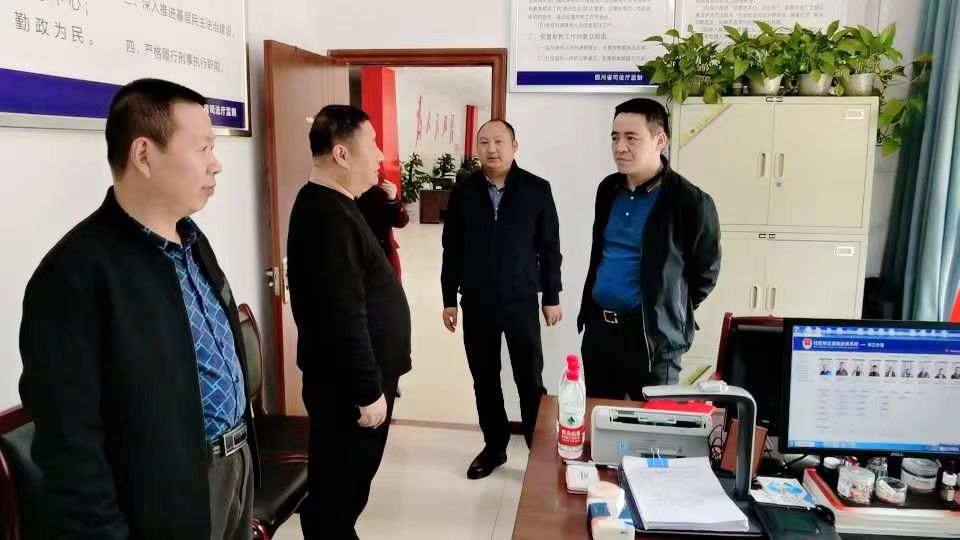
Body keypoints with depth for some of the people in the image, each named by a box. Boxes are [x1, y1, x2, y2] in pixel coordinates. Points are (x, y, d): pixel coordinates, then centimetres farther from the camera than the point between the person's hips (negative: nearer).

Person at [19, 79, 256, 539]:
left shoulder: (192, 240, 6)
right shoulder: (75, 274, -21)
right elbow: (70, 444, -20)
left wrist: (242, 452, 17)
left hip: (238, 464, 8)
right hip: (169, 501, -8)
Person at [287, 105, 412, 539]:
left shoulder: (331, 204, 10)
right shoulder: (327, 217, -24)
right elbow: (344, 319, -26)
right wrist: (369, 392, -21)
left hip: (353, 378, 10)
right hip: (346, 385, -10)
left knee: (345, 482, 22)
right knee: (336, 488, 7)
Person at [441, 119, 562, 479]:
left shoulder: (537, 189, -4)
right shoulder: (463, 192, 0)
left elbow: (549, 247, 0)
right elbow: (452, 249, 5)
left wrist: (552, 297, 0)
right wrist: (449, 299, 4)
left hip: (521, 301, -2)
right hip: (476, 303, 2)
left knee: (530, 380, 6)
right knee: (484, 380, 12)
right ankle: (494, 447, 29)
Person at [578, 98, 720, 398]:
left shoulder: (691, 202, -14)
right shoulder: (608, 189, 7)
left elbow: (704, 274, -4)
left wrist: (669, 314, 4)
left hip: (652, 335, -6)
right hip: (597, 326, 6)